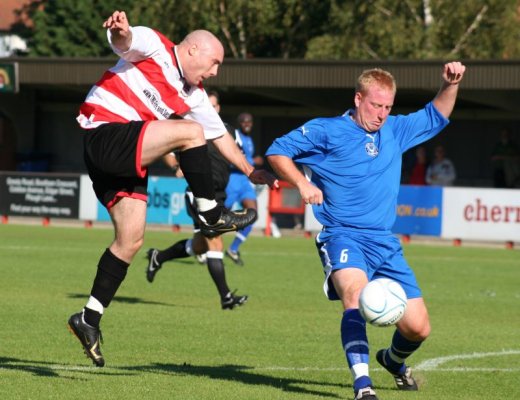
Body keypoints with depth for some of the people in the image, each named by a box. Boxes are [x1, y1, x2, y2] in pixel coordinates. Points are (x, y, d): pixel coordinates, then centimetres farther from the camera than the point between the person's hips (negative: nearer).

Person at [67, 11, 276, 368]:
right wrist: (120, 31, -48)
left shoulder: (193, 96, 18)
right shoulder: (154, 48, -4)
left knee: (131, 240, 2)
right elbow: (124, 41, -24)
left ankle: (90, 318, 8)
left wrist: (250, 170, 24)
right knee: (191, 132, -20)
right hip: (104, 134, -9)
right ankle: (211, 215, -8)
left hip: (129, 161, 9)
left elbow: (220, 135, 26)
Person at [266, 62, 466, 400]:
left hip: (385, 243, 5)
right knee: (356, 295, -37)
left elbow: (435, 118, 28)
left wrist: (450, 85, 12)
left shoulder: (395, 131, 15)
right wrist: (302, 183, -11)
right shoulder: (327, 131, 0)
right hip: (343, 236, -5)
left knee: (418, 328, 2)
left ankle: (394, 360, 37)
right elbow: (277, 151, 2)